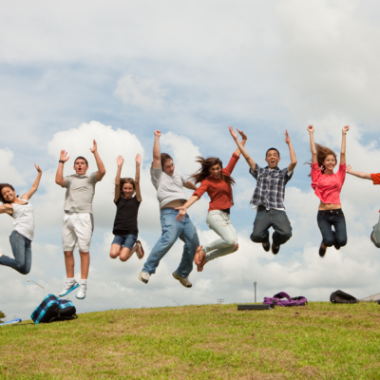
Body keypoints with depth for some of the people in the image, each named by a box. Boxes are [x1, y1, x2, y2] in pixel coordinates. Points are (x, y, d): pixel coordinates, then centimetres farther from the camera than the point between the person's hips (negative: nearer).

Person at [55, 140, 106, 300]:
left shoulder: (91, 178, 14)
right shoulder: (70, 179, 19)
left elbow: (102, 171, -5)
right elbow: (58, 180, -1)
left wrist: (95, 153, -5)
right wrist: (61, 162, 2)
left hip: (84, 216, -3)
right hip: (68, 217, 3)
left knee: (84, 250, -8)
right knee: (67, 251, 4)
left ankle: (83, 284, -5)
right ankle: (70, 282, 15)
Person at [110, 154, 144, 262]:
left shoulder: (136, 200, 6)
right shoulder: (119, 200, 9)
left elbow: (137, 182, -4)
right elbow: (117, 184, -2)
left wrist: (137, 165, -12)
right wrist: (119, 166, -10)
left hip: (131, 232, -2)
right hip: (118, 232, 2)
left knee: (123, 257, -19)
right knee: (113, 254, -22)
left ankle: (136, 246, 14)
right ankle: (122, 247, 14)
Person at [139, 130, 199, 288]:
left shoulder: (176, 174, 28)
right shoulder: (158, 175, 8)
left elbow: (187, 183, 47)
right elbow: (156, 156, -4)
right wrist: (157, 137, 2)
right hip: (170, 213, -8)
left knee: (193, 243, 1)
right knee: (168, 238, -30)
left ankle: (182, 273, 19)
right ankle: (147, 270, -25)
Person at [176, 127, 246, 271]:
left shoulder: (225, 174, 10)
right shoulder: (207, 181, -6)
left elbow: (235, 157, 16)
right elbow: (197, 194, -22)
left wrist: (243, 141, 17)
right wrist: (185, 207, -37)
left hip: (226, 216, 7)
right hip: (215, 215, -7)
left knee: (234, 246, -6)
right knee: (230, 240, -26)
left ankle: (206, 257, 9)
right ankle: (203, 250, -4)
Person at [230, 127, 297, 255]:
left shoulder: (283, 173, 18)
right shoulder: (260, 172, 21)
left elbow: (294, 162, 0)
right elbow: (247, 157, 14)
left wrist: (289, 143, 4)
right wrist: (236, 139, 11)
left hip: (278, 211, 0)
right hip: (262, 211, 1)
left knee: (286, 233, -27)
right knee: (256, 236, -24)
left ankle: (276, 241, 13)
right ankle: (265, 239, 17)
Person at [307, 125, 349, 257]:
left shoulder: (339, 176, 8)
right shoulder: (318, 176, 5)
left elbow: (343, 153, 8)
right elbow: (314, 153, 5)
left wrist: (344, 134, 9)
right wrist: (311, 133, 6)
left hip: (337, 213, 1)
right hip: (323, 214, -1)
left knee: (342, 241, -17)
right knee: (329, 240, -21)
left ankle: (334, 237, 21)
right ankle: (324, 244, 18)